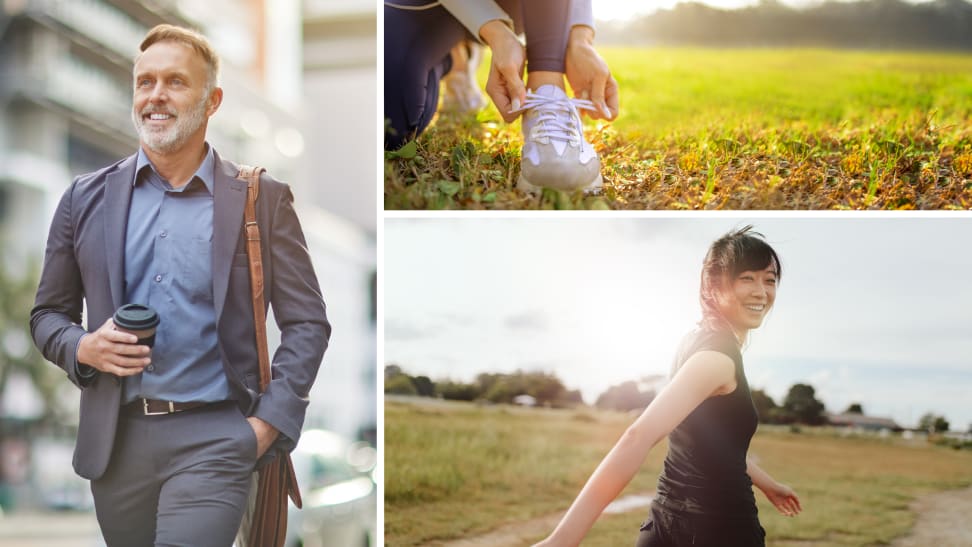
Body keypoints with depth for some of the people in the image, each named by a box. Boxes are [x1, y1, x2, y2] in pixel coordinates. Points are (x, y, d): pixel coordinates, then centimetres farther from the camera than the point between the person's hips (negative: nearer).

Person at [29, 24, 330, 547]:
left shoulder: (261, 199, 1)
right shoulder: (86, 198, 8)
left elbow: (307, 323, 2)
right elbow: (47, 314, 15)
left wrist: (269, 423, -9)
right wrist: (82, 348, -8)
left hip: (213, 439, -3)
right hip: (115, 439, 3)